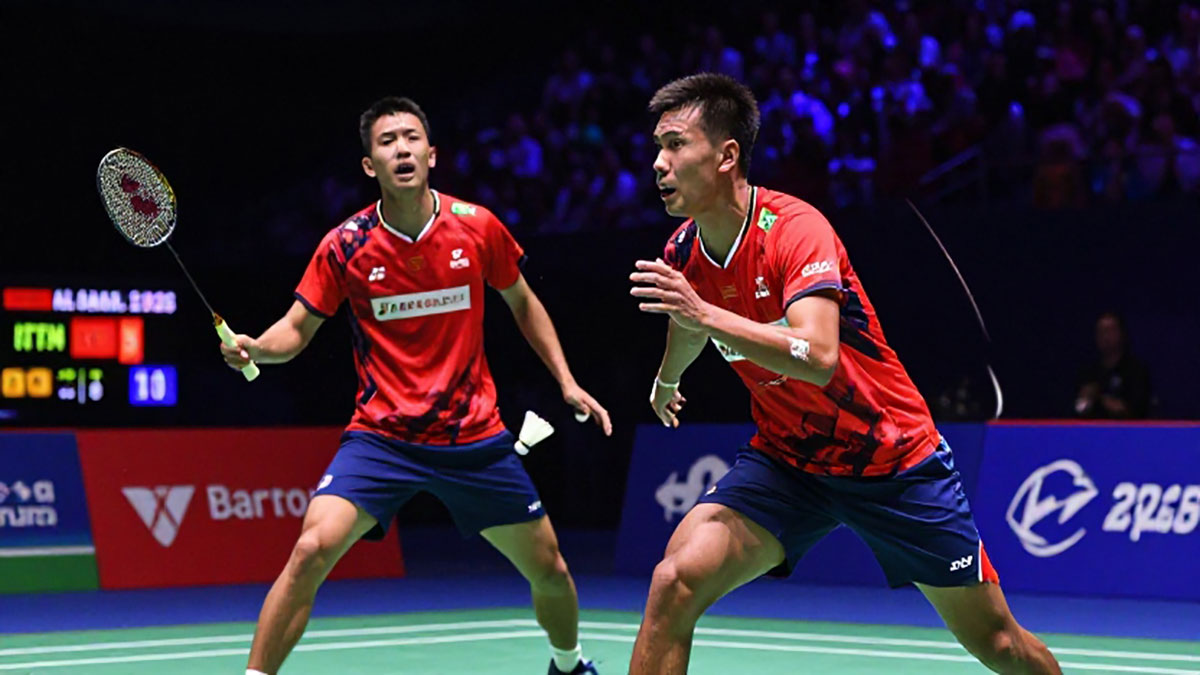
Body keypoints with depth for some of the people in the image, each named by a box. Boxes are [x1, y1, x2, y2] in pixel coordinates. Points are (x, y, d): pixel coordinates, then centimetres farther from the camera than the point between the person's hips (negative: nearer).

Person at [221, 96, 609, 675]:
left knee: (550, 572, 9)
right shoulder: (345, 246, -9)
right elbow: (296, 330, 0)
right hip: (381, 437, -2)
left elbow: (522, 304, 12)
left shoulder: (477, 227, -5)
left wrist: (566, 382, 8)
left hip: (475, 439, 2)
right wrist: (254, 347, -22)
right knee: (311, 551, -23)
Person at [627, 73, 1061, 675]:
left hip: (893, 459, -4)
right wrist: (665, 383, 41)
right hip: (784, 461, 4)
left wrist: (705, 313, -43)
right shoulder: (682, 254, -4)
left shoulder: (795, 228, -23)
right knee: (674, 584, -19)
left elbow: (818, 359, -38)